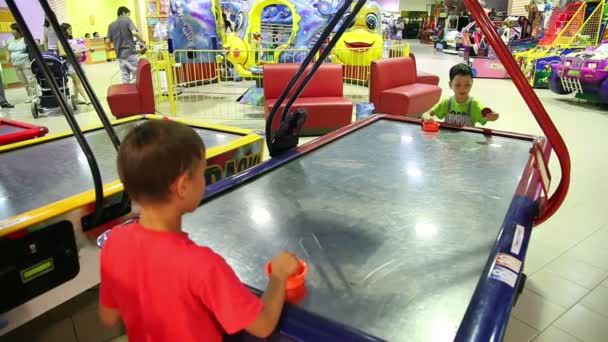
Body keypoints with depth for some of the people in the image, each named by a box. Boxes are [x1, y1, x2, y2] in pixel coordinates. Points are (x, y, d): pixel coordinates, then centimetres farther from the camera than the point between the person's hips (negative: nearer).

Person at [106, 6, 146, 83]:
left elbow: (108, 40, 10)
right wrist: (143, 41, -3)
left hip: (120, 55, 5)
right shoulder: (127, 20, 0)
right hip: (130, 52, -5)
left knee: (125, 79, 7)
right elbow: (134, 33, -16)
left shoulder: (111, 25, 14)